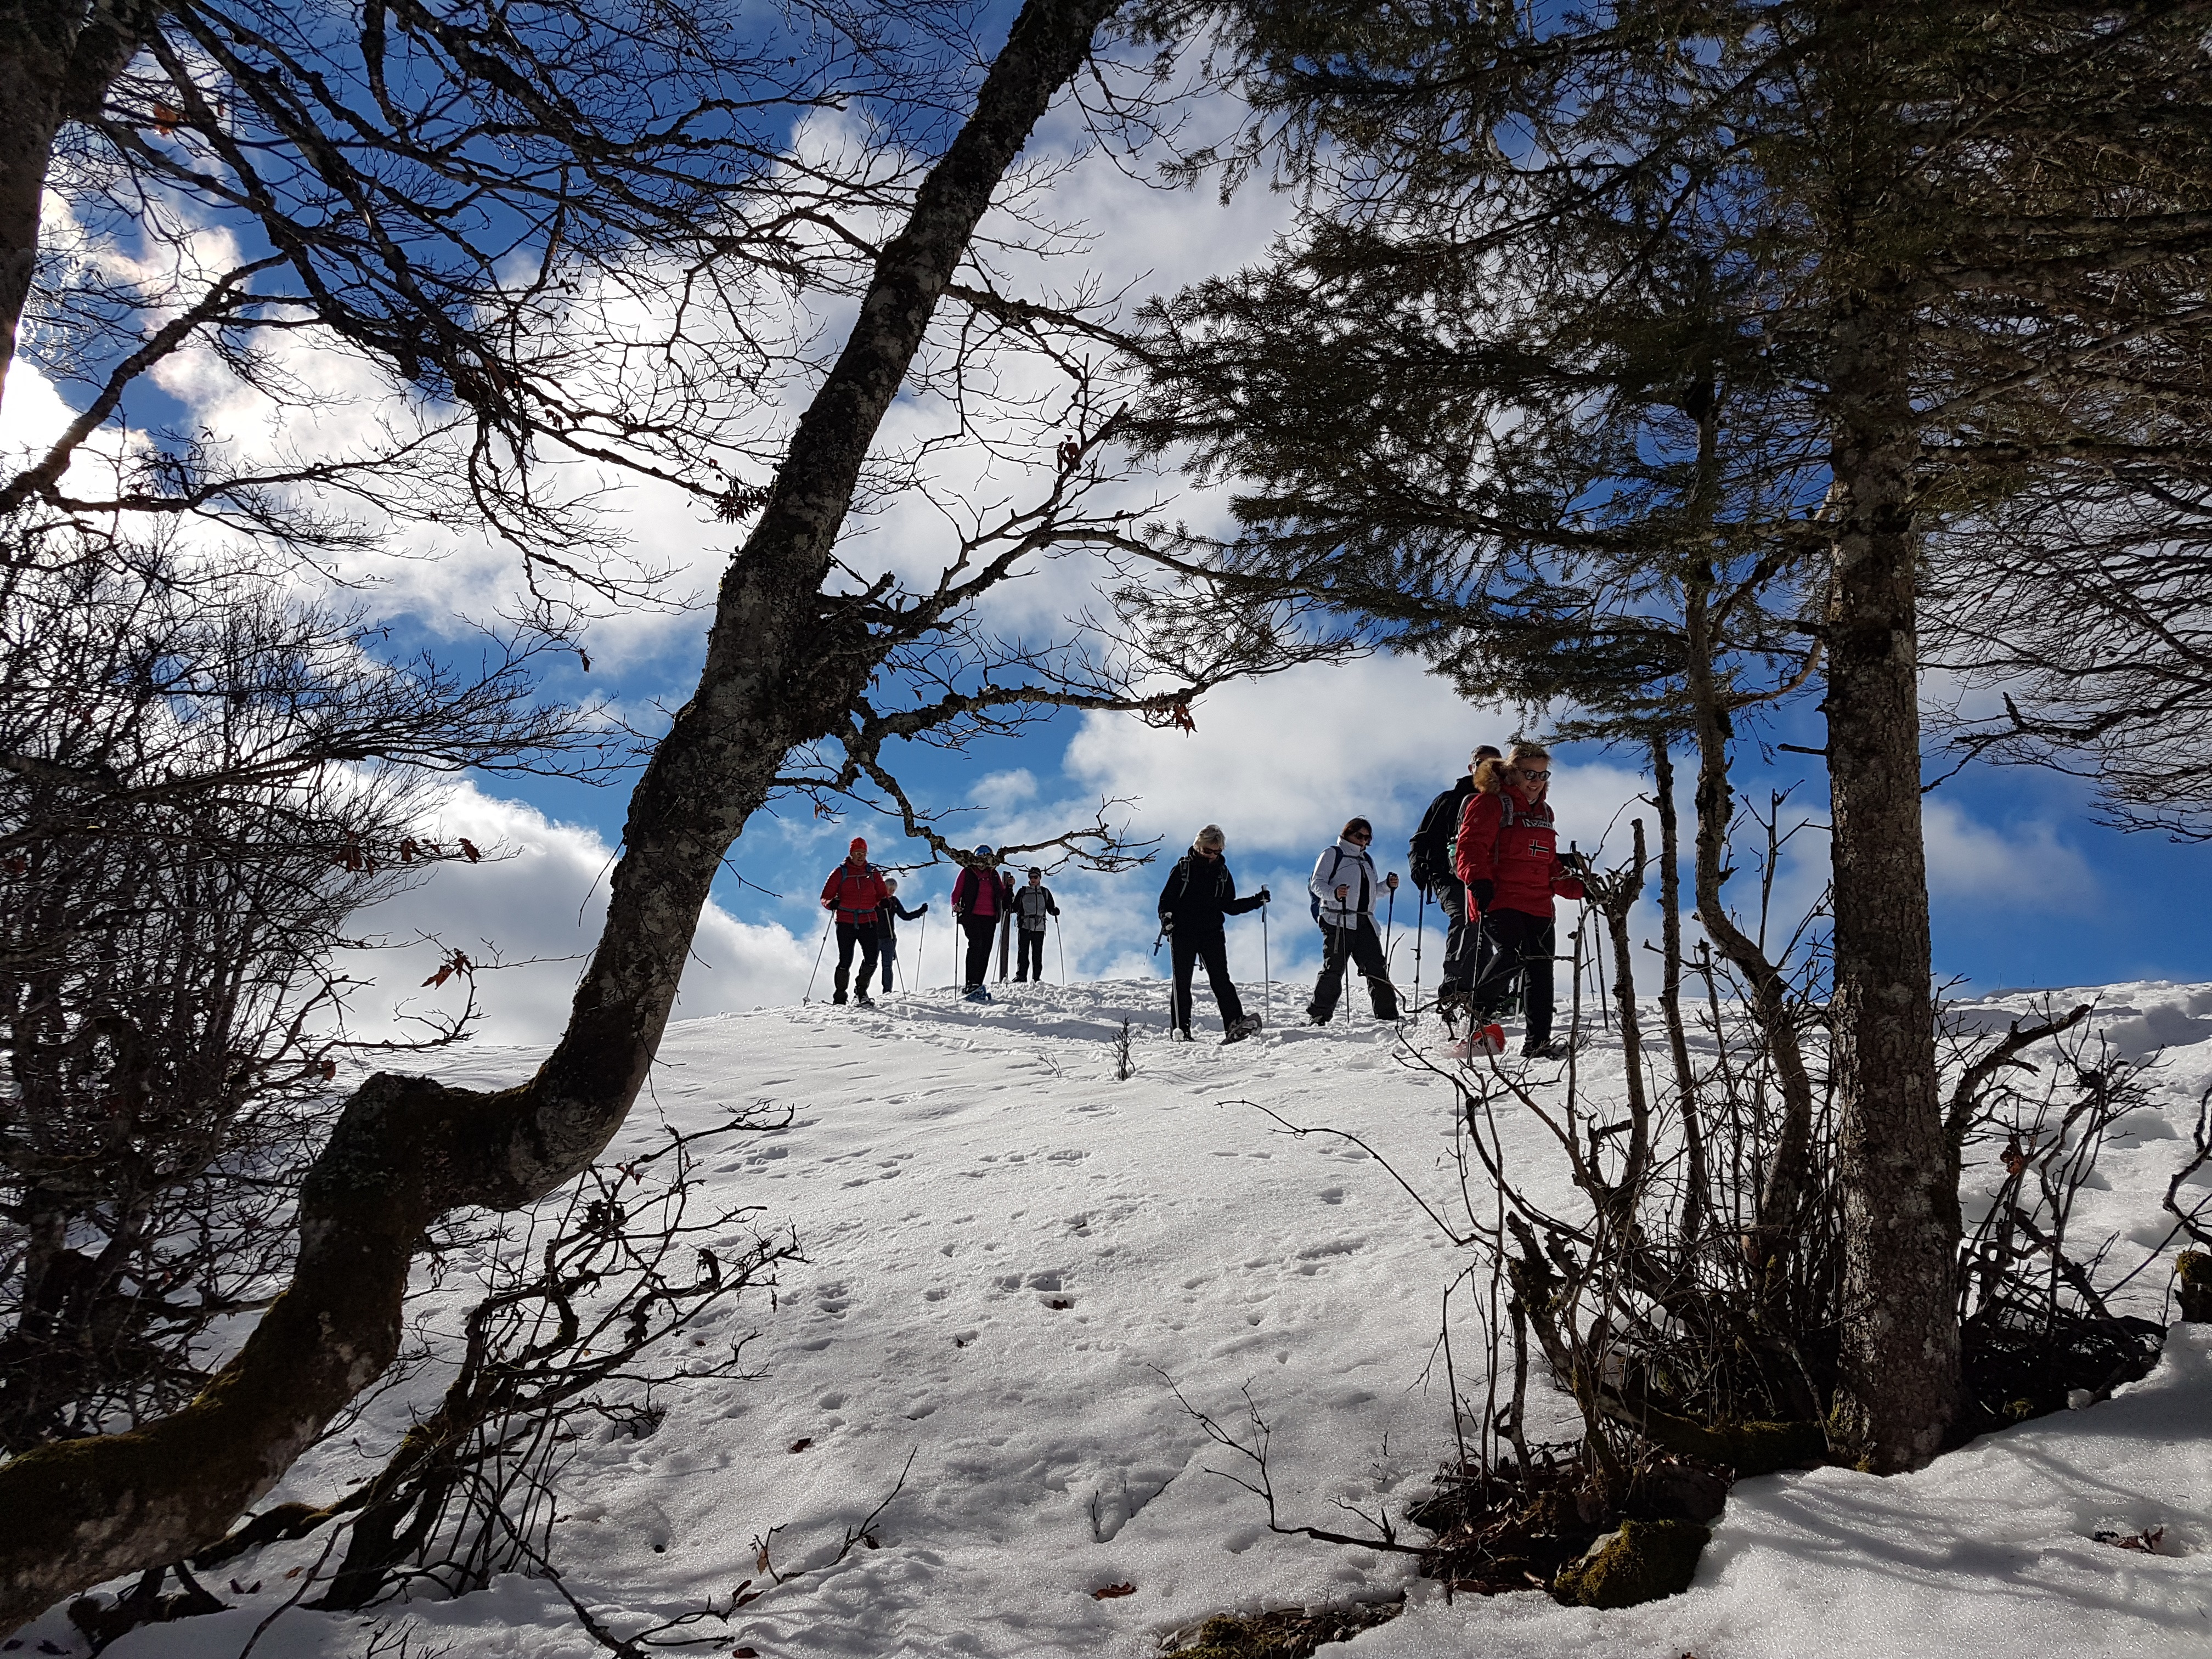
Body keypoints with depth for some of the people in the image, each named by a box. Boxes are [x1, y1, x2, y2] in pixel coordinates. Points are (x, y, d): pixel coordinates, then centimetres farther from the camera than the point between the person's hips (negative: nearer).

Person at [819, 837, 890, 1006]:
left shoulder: (873, 873, 14)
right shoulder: (840, 872, 6)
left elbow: (881, 895, 18)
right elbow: (826, 897, 6)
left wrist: (883, 903, -5)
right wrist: (831, 903, -17)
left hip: (868, 921, 2)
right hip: (846, 922, -2)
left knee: (871, 959, -11)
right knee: (845, 961, -4)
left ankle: (861, 991, 12)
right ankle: (840, 998, 10)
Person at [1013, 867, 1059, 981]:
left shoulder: (1045, 892, 15)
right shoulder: (1023, 892, 13)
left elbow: (1050, 908, 14)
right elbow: (1015, 907, 12)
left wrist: (1054, 911, -8)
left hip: (1039, 928, 1)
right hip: (1024, 927, 0)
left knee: (1038, 954, -3)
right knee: (1022, 953, -9)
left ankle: (1037, 978, -2)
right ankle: (1021, 976, -10)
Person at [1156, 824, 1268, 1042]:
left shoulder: (1222, 873, 12)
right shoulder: (1183, 869, 2)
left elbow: (1229, 907, 17)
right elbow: (1166, 899, 3)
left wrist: (1256, 901, 7)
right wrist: (1166, 917, -16)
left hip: (1212, 934, 2)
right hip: (1183, 933, -2)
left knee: (1220, 979, -11)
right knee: (1182, 983, -1)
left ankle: (1235, 1024, -20)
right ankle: (1180, 1031, 3)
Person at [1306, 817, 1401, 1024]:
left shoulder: (1367, 860, 27)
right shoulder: (1332, 854, 5)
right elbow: (1317, 883, -3)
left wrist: (1387, 886, 7)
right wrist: (1334, 893, -22)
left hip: (1365, 923, 6)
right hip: (1338, 922, -6)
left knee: (1376, 968, 2)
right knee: (1333, 969, -10)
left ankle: (1388, 1014, 7)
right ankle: (1317, 1015, -5)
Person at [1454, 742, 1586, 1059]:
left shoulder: (1543, 812, 24)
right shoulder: (1489, 804, -1)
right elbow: (1469, 847, -12)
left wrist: (1578, 888, 18)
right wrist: (1478, 881, -29)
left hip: (1538, 905, 7)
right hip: (1499, 900, -7)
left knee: (1540, 968, 1)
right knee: (1515, 953, -26)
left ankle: (1538, 1042, 7)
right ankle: (1476, 1012, -7)